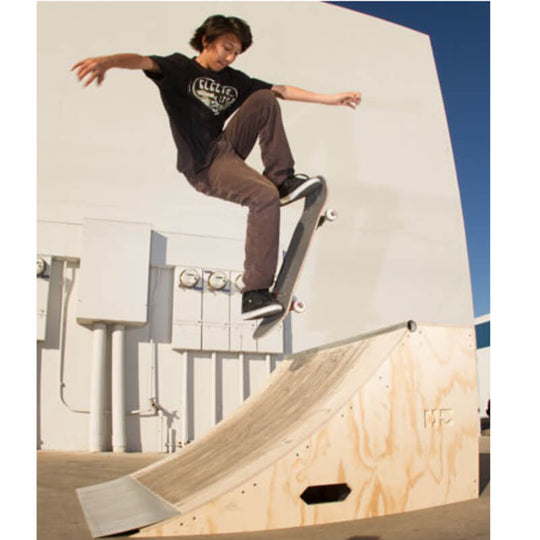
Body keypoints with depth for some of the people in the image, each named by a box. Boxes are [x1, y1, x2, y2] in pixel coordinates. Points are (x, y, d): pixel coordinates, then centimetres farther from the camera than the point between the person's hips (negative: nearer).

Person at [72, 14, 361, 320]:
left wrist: (332, 99, 13)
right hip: (203, 166, -7)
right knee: (265, 196, -28)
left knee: (264, 100, -2)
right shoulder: (180, 68, -1)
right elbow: (145, 62, -21)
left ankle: (283, 179, -7)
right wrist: (108, 61, -44)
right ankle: (254, 294, -30)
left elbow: (281, 91, 16)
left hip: (227, 146, 7)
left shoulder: (233, 80, 16)